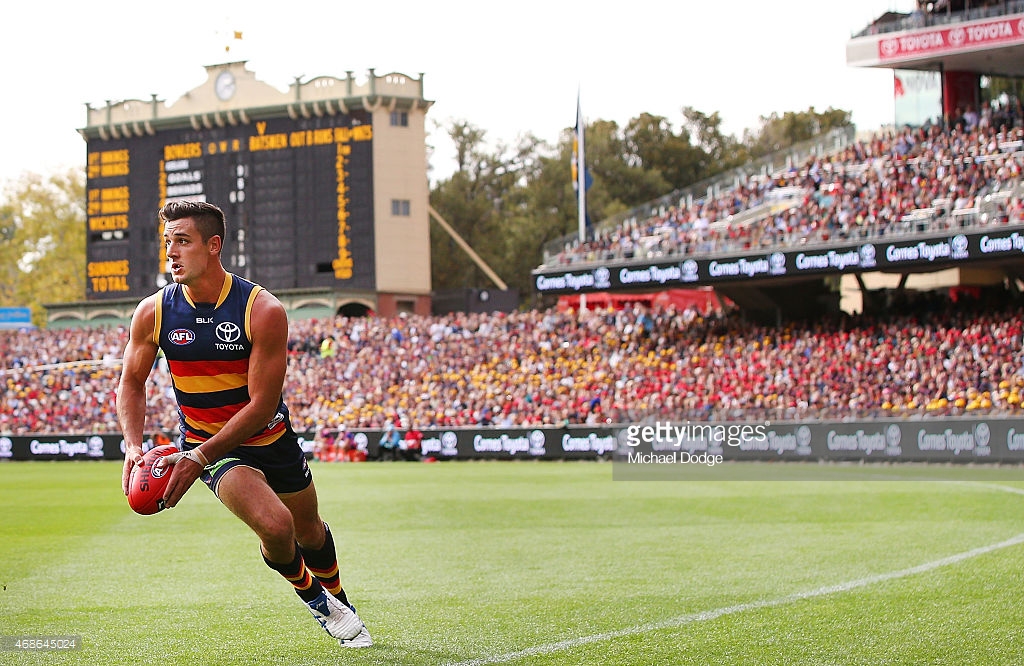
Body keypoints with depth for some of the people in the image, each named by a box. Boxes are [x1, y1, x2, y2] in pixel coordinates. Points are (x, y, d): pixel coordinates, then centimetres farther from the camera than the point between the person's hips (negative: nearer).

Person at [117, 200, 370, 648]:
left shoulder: (264, 310, -23)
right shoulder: (153, 313, -13)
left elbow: (262, 405, -23)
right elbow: (131, 383, 2)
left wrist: (198, 458, -29)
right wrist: (133, 445, -16)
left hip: (271, 438, 0)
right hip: (204, 440, 0)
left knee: (309, 531, 20)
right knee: (275, 527, -24)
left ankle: (339, 602, 52)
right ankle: (317, 600, 8)